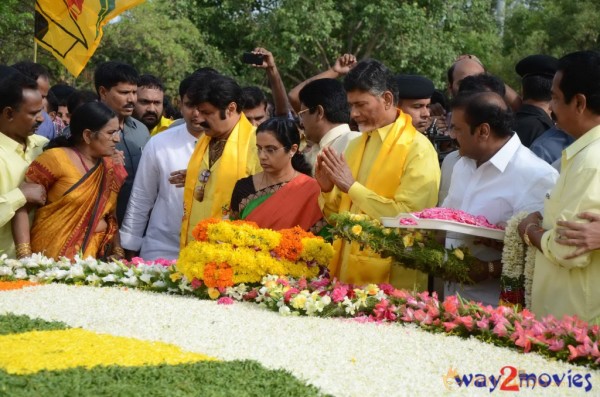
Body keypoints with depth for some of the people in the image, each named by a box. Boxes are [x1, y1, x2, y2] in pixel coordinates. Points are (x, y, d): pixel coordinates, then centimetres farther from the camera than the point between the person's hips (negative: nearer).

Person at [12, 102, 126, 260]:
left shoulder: (110, 168, 5)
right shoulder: (56, 159, -10)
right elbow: (21, 203, -12)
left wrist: (118, 251, -1)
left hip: (95, 258, 5)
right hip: (54, 258, -4)